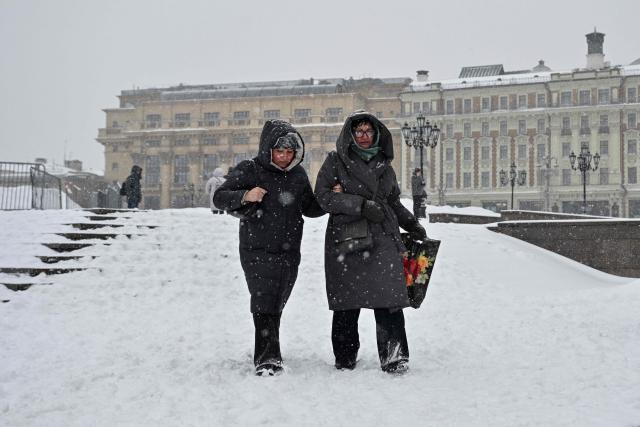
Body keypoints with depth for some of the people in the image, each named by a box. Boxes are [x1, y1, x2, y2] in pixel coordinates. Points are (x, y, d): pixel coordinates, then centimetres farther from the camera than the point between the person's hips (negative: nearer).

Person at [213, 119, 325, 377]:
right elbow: (219, 198, -8)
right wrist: (244, 196, -27)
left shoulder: (298, 175, 9)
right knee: (264, 303, -14)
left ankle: (266, 356, 25)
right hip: (257, 251, -5)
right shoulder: (249, 170, -5)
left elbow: (310, 209, 18)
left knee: (276, 306, 12)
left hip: (289, 253, 5)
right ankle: (267, 358, -15)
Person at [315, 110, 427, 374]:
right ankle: (345, 360, 14)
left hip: (383, 240, 3)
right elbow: (323, 196, -7)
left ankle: (395, 358, -5)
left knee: (389, 301, -8)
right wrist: (361, 205, -14)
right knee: (347, 303, 1)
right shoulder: (335, 162, 5)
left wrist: (412, 226, 22)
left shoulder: (384, 166, 17)